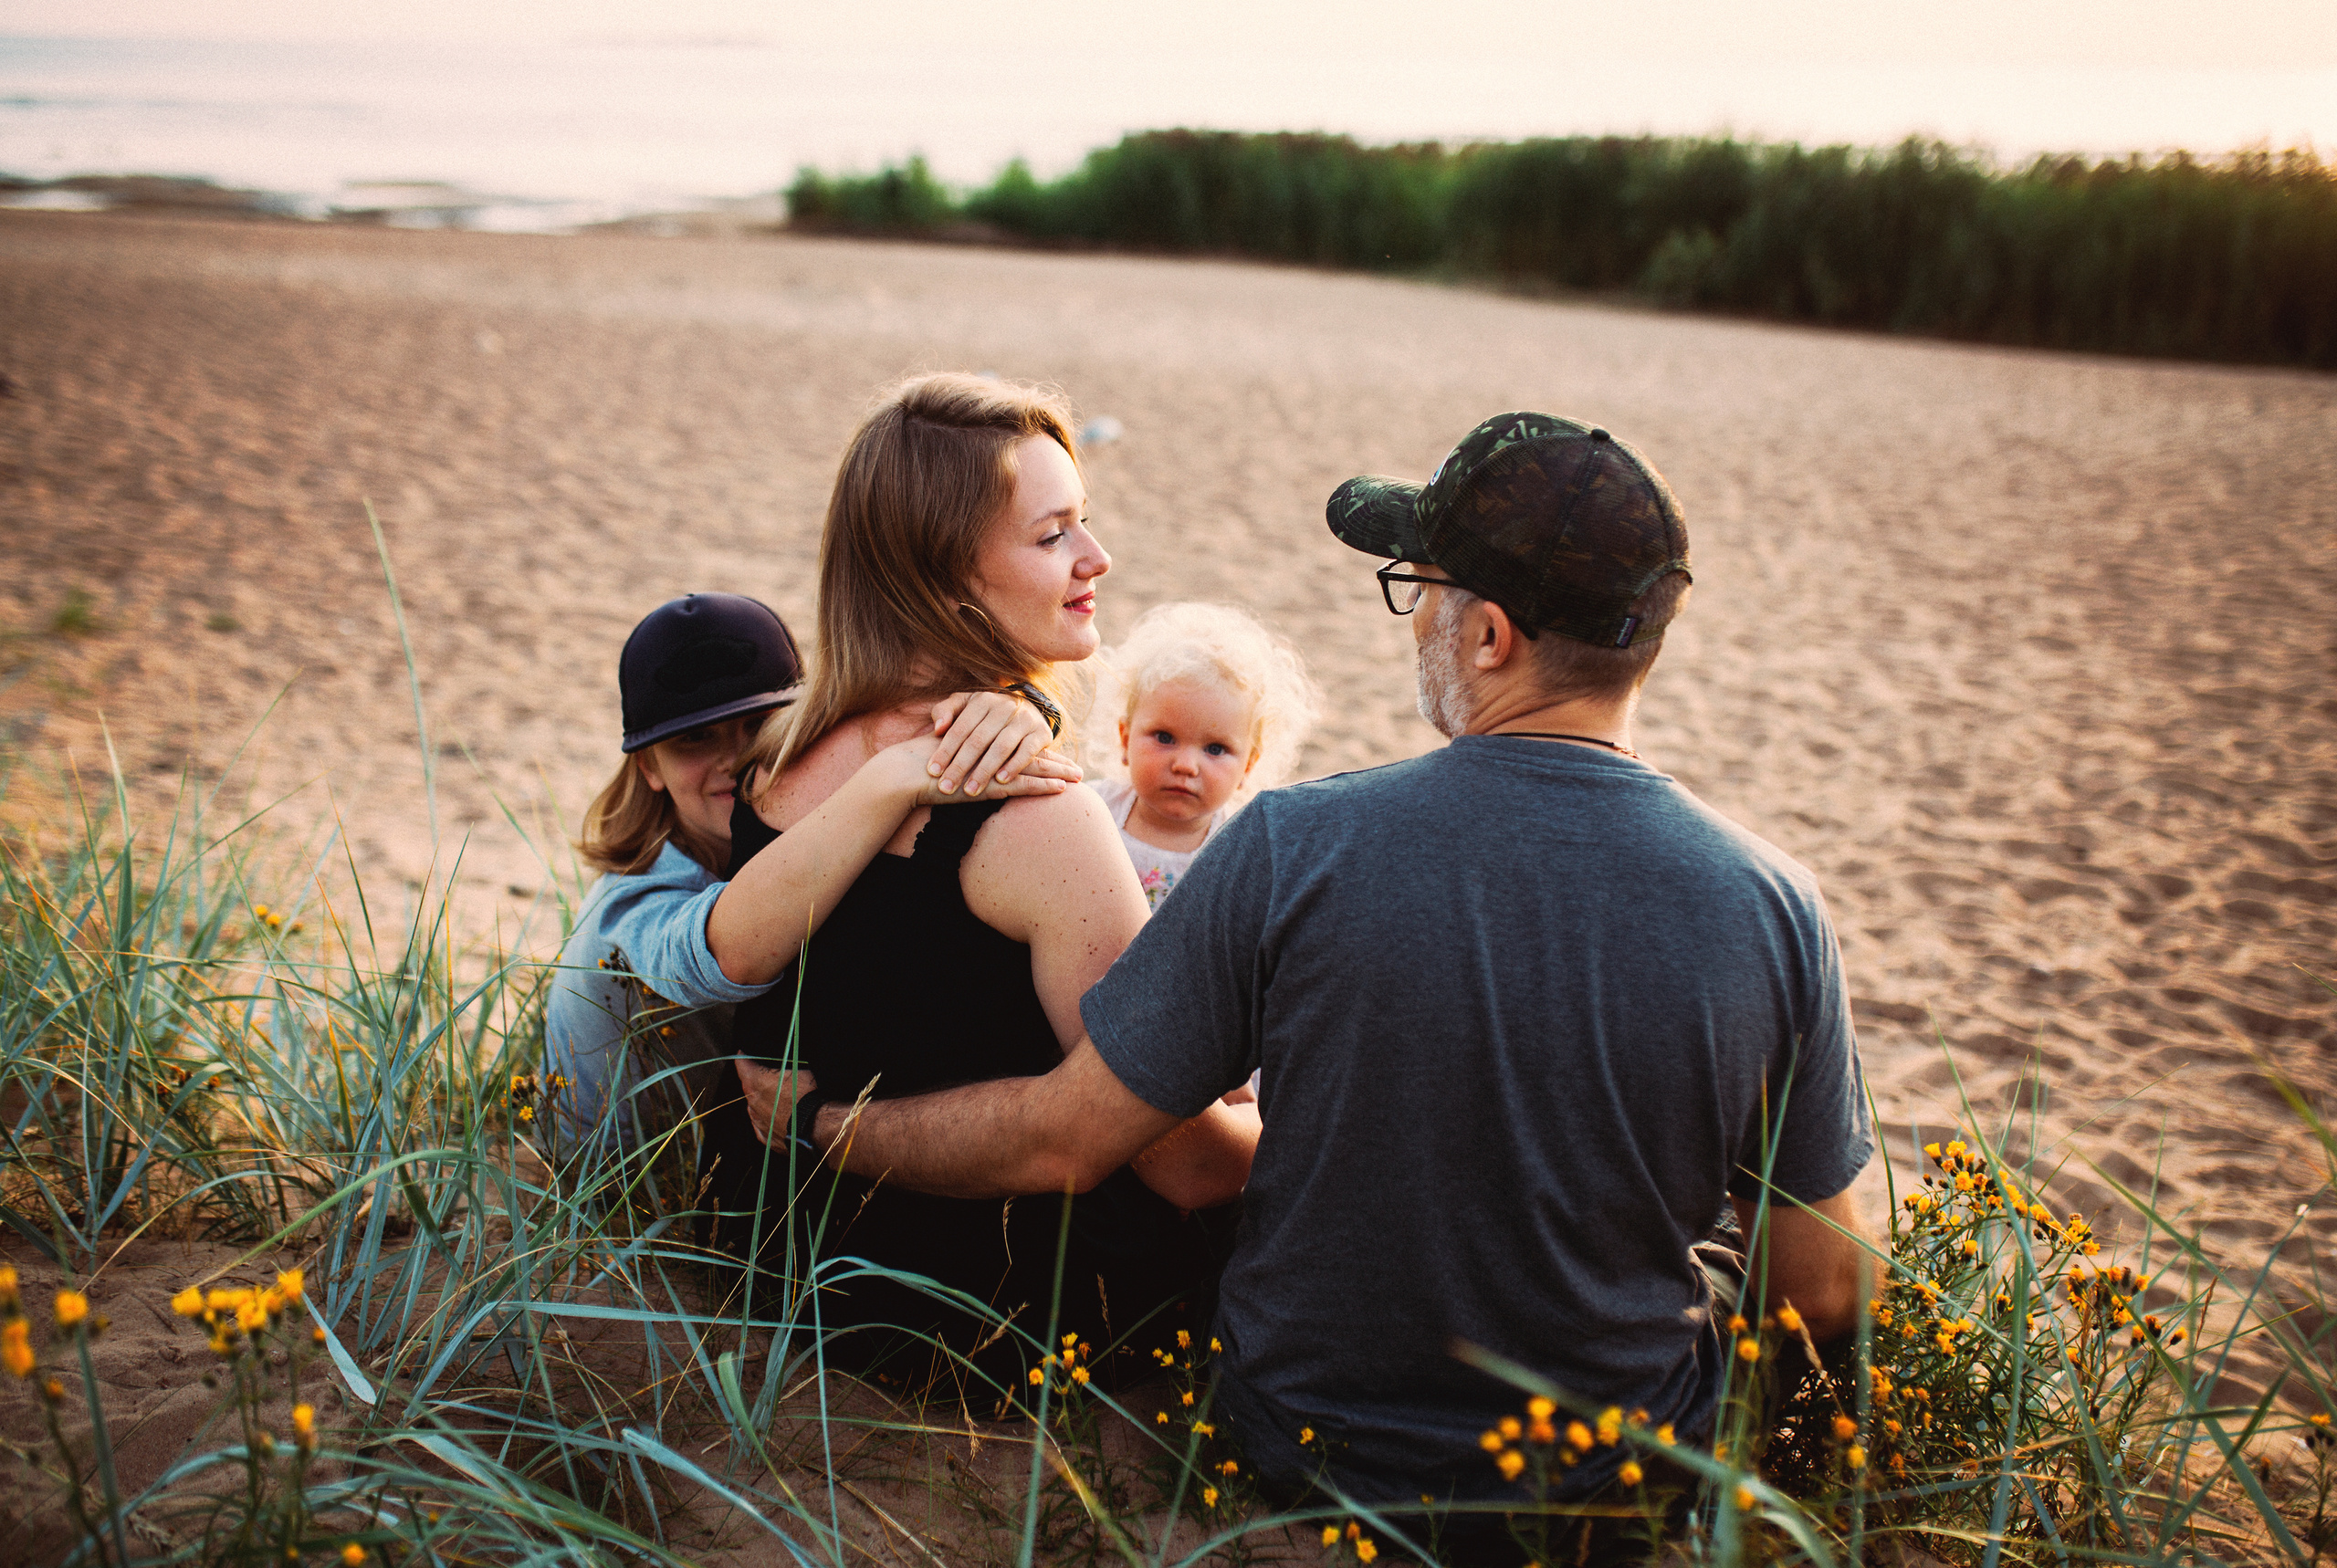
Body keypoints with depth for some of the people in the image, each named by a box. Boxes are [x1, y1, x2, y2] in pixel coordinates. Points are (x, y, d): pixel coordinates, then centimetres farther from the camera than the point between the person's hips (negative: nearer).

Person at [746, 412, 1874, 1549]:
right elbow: (1823, 1294, -8)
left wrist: (821, 1121, 3)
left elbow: (1058, 1138, -14)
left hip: (1306, 1457, -1)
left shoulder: (1296, 849, -23)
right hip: (1625, 1481, 2)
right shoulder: (1773, 909, -17)